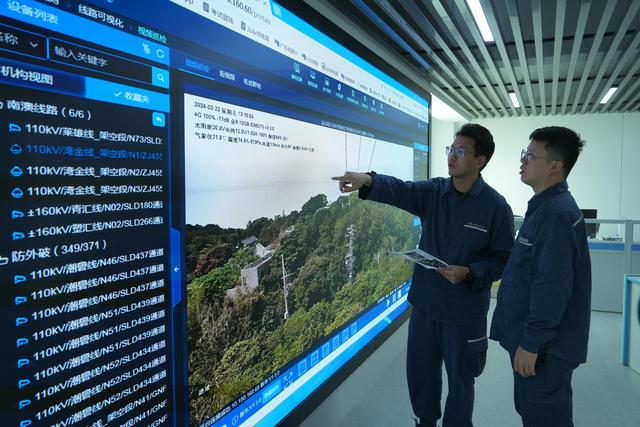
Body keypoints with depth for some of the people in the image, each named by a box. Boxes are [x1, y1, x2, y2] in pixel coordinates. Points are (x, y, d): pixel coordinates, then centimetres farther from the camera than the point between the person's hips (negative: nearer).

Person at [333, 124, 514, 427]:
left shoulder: (496, 206, -11)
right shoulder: (433, 191, -1)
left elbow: (504, 259, -8)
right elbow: (400, 190, -20)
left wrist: (469, 273, -24)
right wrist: (368, 181, -40)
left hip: (464, 309, -4)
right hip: (425, 301, 4)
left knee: (459, 377, 14)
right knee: (420, 370, 19)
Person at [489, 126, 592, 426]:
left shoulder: (556, 213, -22)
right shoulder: (546, 205, 10)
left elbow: (551, 287, -26)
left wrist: (531, 343, -21)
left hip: (544, 346, -10)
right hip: (534, 336, 10)